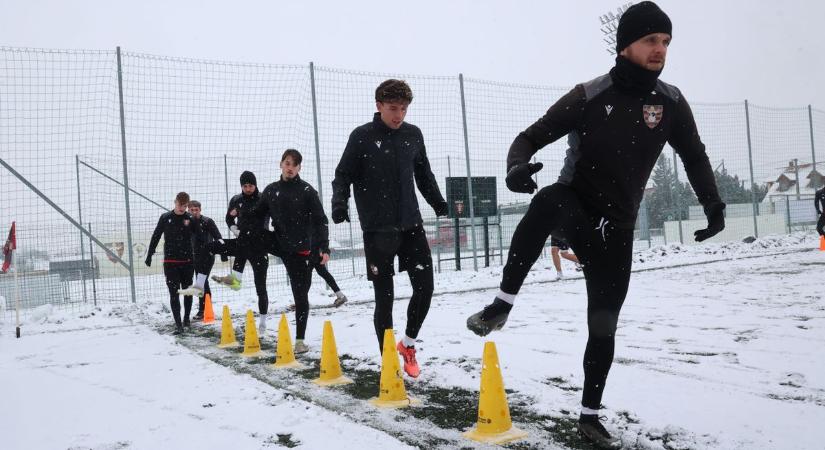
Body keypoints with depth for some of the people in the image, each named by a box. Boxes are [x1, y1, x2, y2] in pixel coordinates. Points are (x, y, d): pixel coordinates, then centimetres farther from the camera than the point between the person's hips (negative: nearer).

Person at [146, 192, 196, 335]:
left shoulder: (191, 219, -1)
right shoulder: (165, 218, 0)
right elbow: (156, 237, 8)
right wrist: (149, 255, 8)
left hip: (187, 261, 1)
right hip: (170, 262, -1)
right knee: (174, 293, -6)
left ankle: (186, 318, 31)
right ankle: (178, 324, -10)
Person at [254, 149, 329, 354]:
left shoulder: (307, 191, -6)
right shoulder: (271, 190, 6)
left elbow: (320, 221, -9)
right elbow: (257, 216, 13)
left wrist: (324, 248, -18)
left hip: (301, 249, -3)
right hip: (279, 244, 3)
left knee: (301, 295, 3)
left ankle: (300, 339, 13)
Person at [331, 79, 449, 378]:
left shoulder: (413, 134, 7)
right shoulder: (362, 137, -4)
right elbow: (343, 174, -2)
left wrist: (438, 202, 18)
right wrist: (340, 201, -19)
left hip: (411, 224, 4)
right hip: (377, 228, -3)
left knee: (425, 286, -1)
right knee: (384, 297, 1)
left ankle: (408, 344, 24)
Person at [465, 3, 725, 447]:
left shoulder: (671, 102, -2)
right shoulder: (589, 96, -14)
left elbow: (694, 156, 14)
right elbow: (530, 137, -13)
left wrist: (714, 206, 6)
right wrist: (516, 168, -35)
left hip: (616, 228, 4)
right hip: (574, 208, -3)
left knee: (603, 325, 3)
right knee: (549, 200, -41)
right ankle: (502, 304, -30)